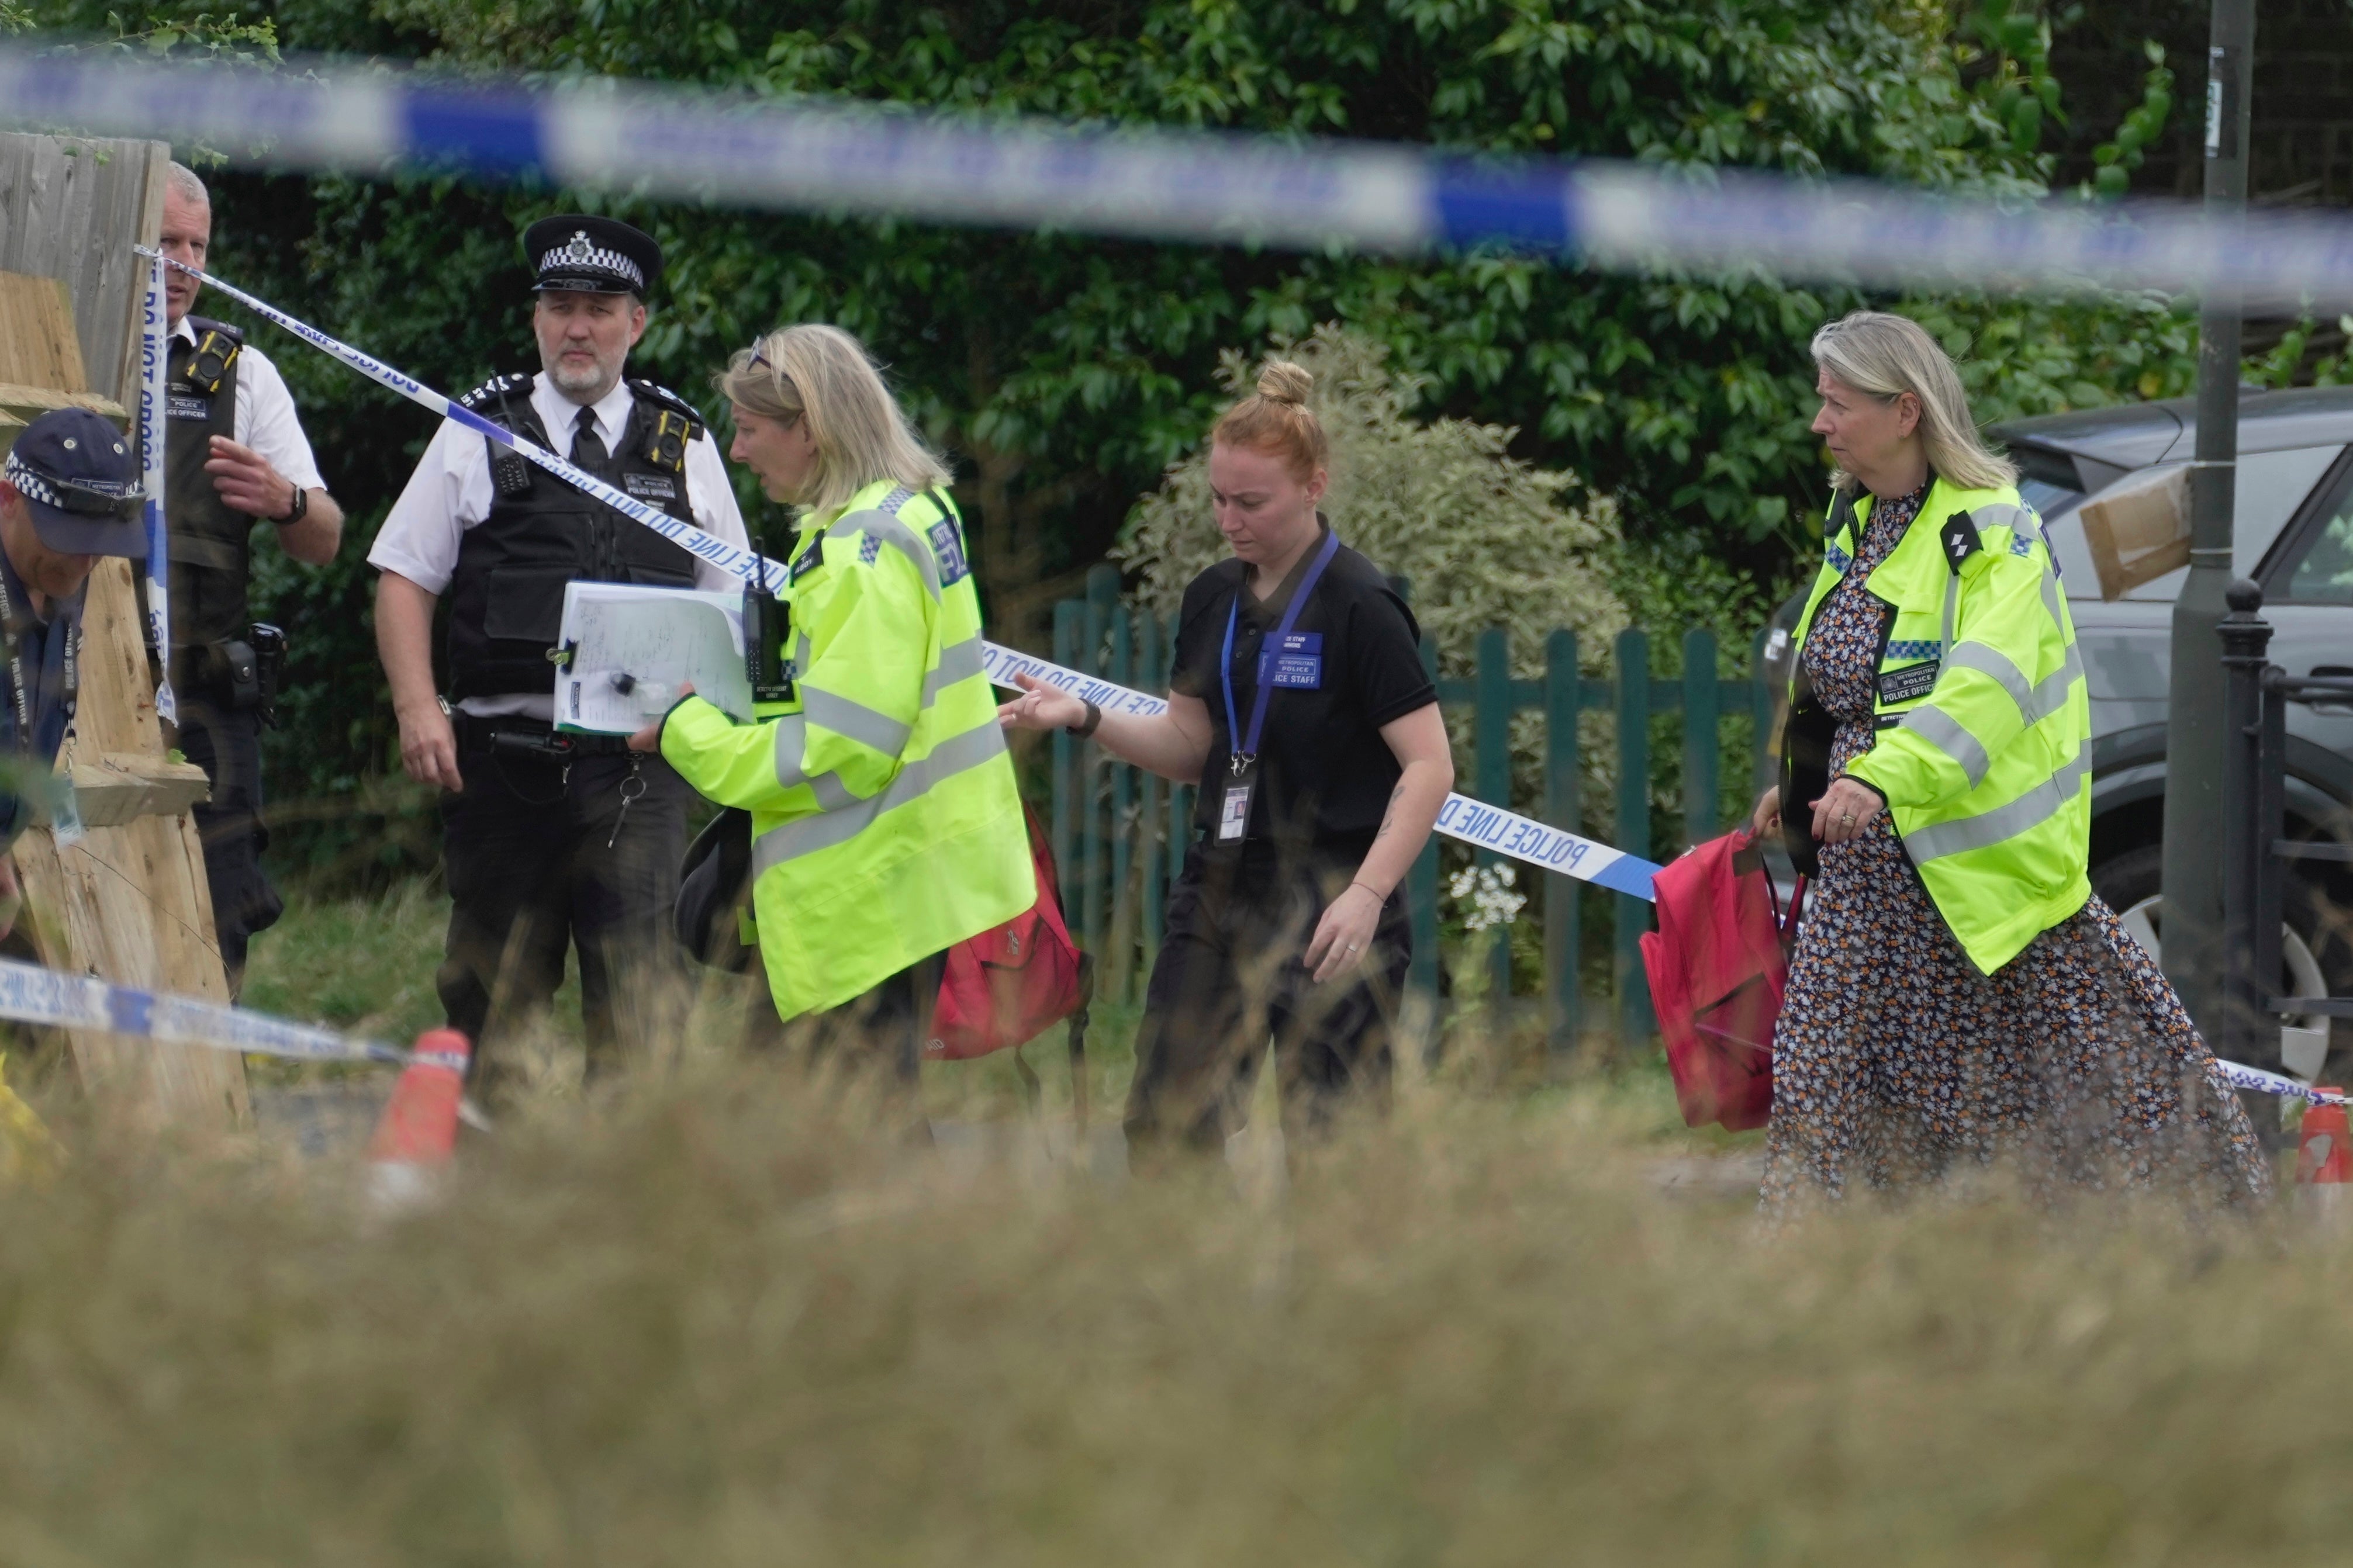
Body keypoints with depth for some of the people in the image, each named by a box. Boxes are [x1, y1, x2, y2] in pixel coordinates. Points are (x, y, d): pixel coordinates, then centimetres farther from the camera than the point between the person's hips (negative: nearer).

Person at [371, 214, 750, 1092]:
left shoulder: (684, 448, 12)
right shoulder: (477, 436, 8)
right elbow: (404, 578, 7)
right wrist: (417, 706, -6)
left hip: (637, 759, 0)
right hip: (503, 756, 0)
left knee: (638, 995, -9)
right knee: (492, 994, 4)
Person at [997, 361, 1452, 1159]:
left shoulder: (1359, 607, -13)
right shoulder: (1215, 597, 9)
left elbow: (1430, 766, -15)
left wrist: (1368, 893, -24)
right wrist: (1085, 719, 0)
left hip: (1328, 913, -7)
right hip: (1221, 894, 7)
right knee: (1163, 1125, 3)